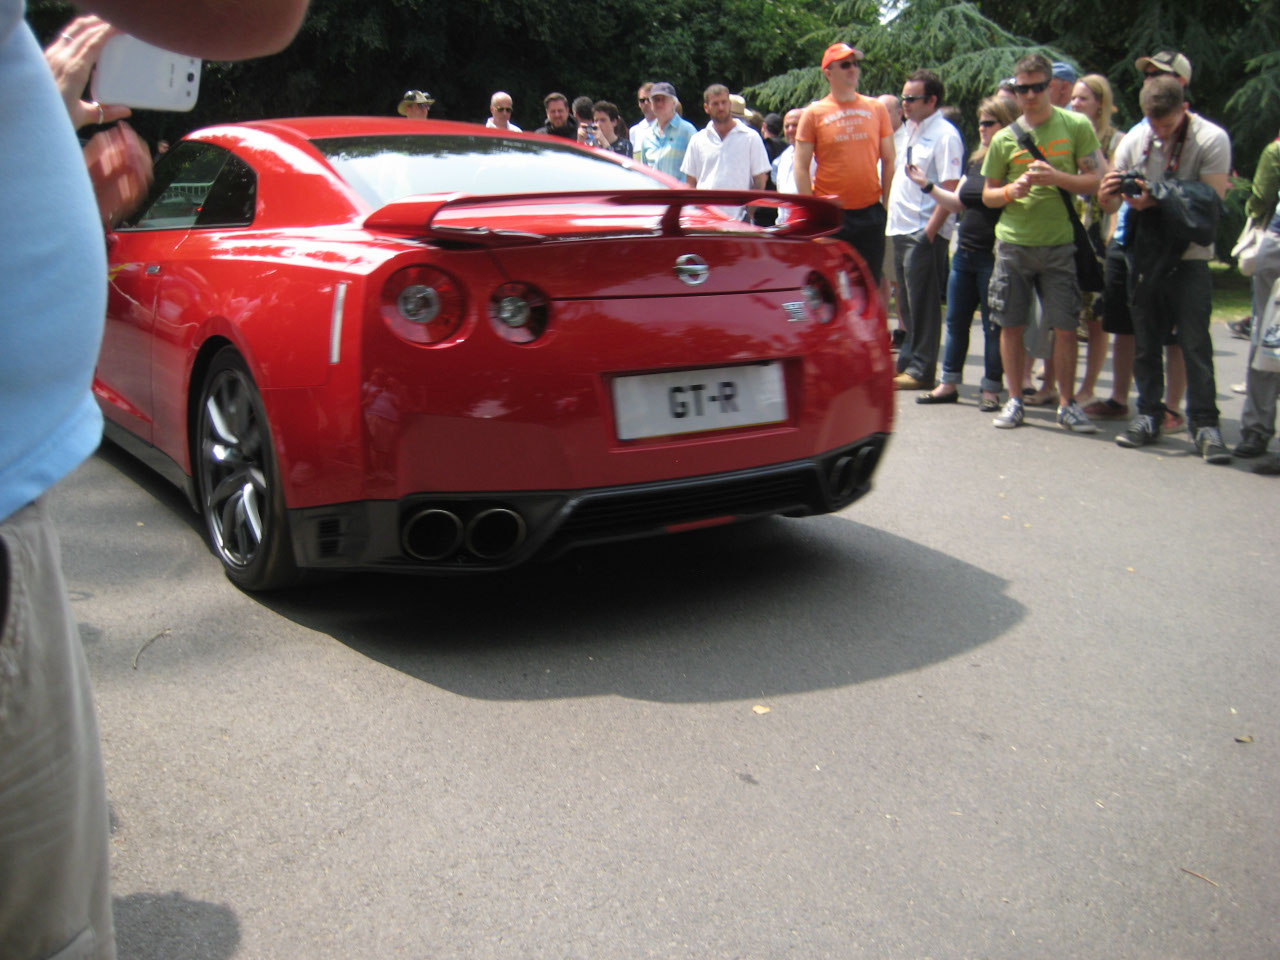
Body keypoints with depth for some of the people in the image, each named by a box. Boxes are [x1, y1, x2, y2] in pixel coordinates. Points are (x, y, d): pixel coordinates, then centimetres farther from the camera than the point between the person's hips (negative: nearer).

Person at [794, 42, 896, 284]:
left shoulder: (876, 108, 7)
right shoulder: (814, 113, 0)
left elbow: (888, 160, 12)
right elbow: (801, 167, -1)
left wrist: (886, 202, 5)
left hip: (870, 213, 2)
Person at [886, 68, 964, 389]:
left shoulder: (945, 135, -10)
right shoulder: (911, 129, 16)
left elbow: (950, 189, -17)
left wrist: (930, 231, -21)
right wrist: (892, 217, 15)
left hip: (925, 232, -8)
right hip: (901, 228, 8)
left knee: (922, 302, -4)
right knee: (906, 301, 14)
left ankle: (921, 371, 1)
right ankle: (906, 361, 24)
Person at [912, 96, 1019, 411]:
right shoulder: (975, 161, 14)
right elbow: (958, 202, 19)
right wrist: (926, 185, 11)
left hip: (993, 256, -8)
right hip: (965, 252, 8)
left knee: (993, 325, 1)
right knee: (956, 321, 11)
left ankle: (991, 390, 9)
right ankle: (949, 384, 19)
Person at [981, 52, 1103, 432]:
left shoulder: (1076, 127, 2)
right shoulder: (1004, 138, 7)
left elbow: (1097, 181, 0)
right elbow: (988, 195, 13)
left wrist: (1056, 178, -16)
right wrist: (1011, 191, -8)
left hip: (1059, 244, -2)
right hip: (1012, 243, 2)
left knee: (1064, 327, -2)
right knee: (1011, 325, 5)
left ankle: (1067, 403, 12)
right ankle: (1014, 401, 18)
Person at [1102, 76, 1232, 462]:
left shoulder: (1212, 139, -7)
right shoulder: (1134, 139, 3)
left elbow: (1211, 202, -14)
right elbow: (1110, 205, 4)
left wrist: (1158, 200, -25)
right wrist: (1108, 194, -20)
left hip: (1188, 257, -4)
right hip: (1144, 254, 4)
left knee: (1195, 342, -7)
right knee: (1145, 340, 8)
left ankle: (1205, 424, -2)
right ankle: (1148, 415, 18)